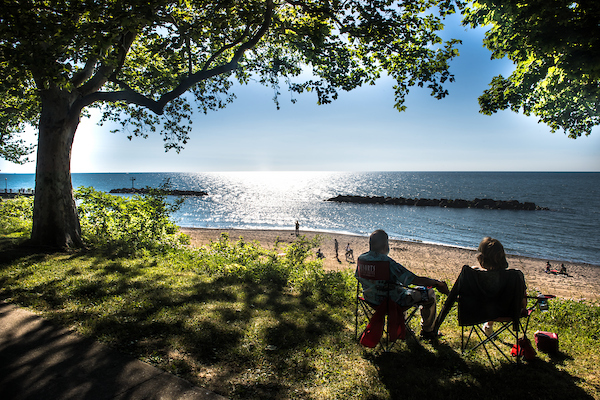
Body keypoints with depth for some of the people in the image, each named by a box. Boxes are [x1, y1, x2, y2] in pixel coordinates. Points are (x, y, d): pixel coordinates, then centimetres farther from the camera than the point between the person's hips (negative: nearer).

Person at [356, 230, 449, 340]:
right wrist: (438, 283, -11)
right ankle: (428, 331, 30)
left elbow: (357, 276, 8)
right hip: (392, 302, -7)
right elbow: (416, 280, -27)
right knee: (429, 293, 9)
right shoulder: (388, 263, -31)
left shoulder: (361, 258, -12)